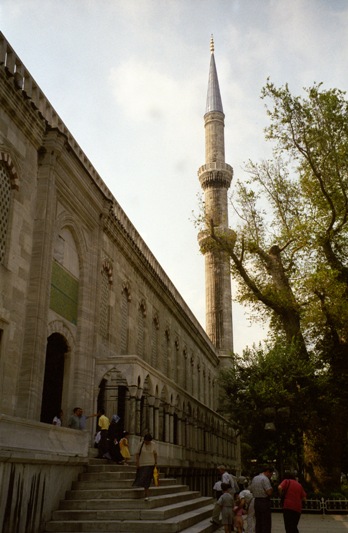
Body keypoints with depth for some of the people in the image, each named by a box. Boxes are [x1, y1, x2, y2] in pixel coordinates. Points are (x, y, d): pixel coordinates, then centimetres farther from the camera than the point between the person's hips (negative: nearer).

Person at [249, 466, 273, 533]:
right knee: (266, 523, -2)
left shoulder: (254, 478, 12)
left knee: (258, 522, 13)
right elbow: (269, 492, -20)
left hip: (256, 501, 8)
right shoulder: (265, 479, -14)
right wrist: (271, 489, -1)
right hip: (265, 502, -7)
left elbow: (251, 490, 17)